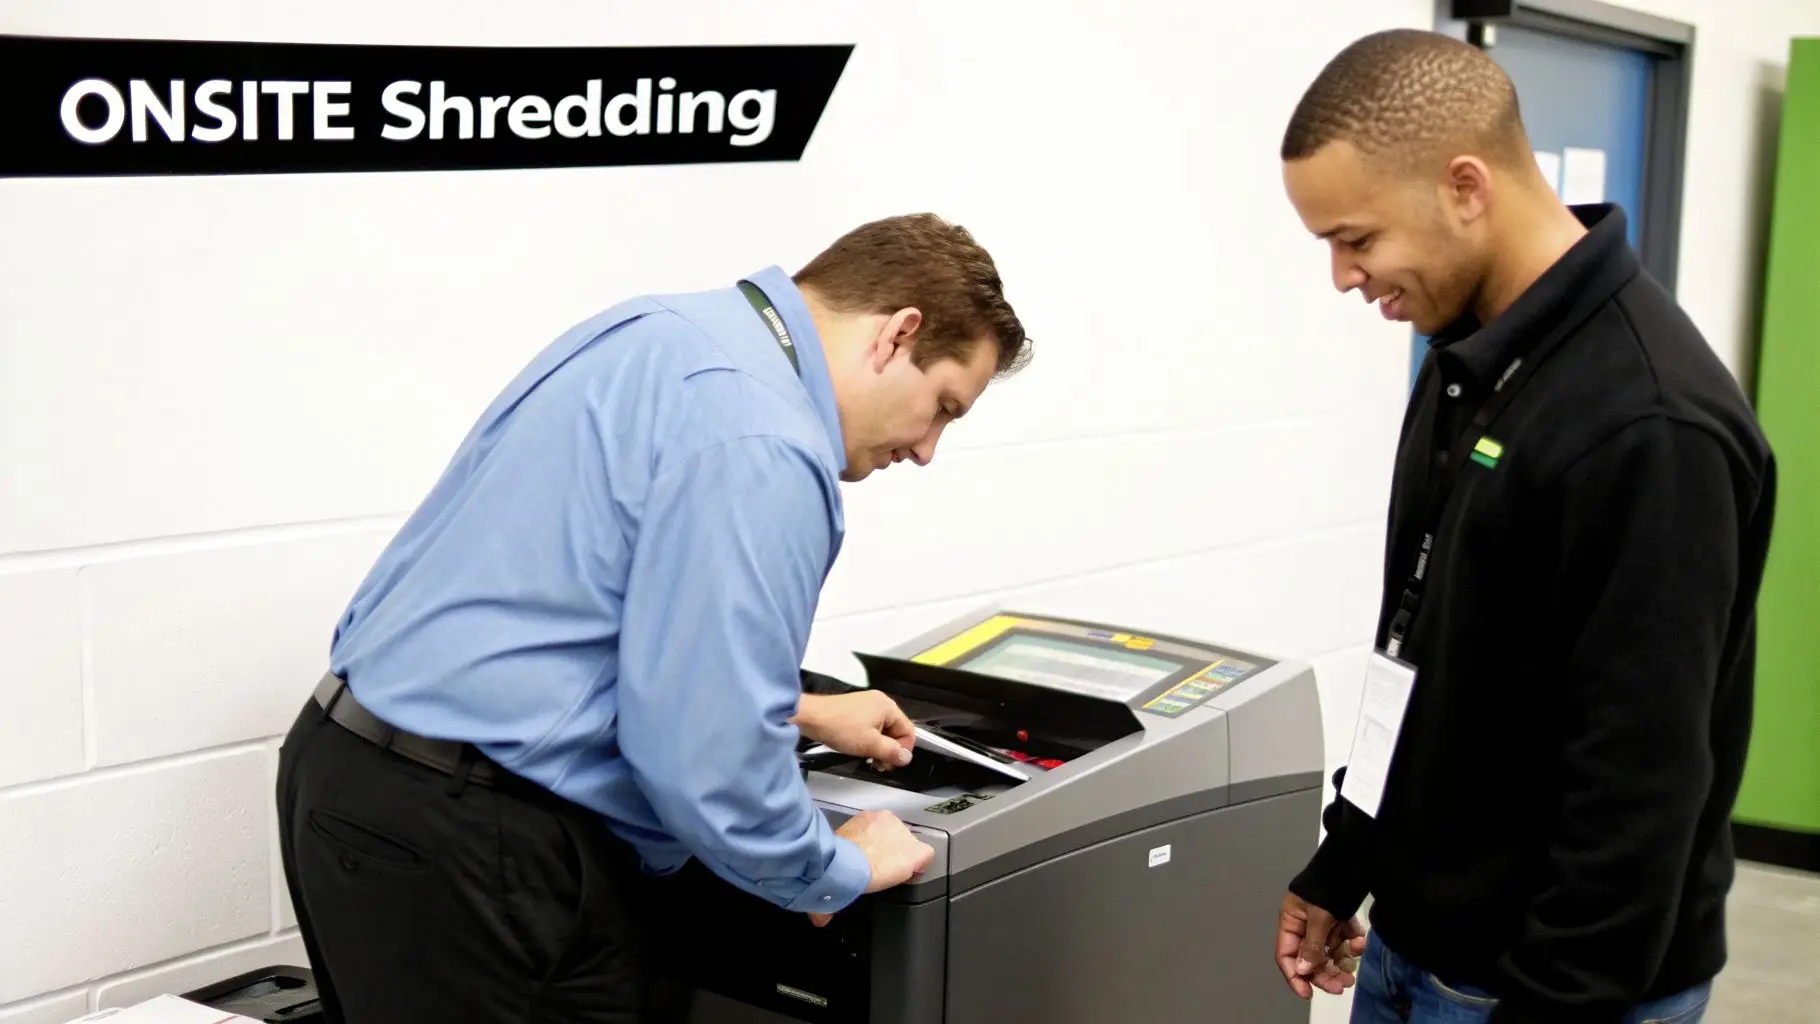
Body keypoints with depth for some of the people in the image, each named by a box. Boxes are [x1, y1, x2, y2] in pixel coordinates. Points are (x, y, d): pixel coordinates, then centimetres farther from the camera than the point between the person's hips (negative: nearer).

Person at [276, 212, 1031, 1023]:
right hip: (467, 842, -10)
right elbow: (704, 756, -22)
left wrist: (795, 712, 28)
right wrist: (836, 873, -4)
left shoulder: (667, 333, 11)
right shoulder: (759, 443, -20)